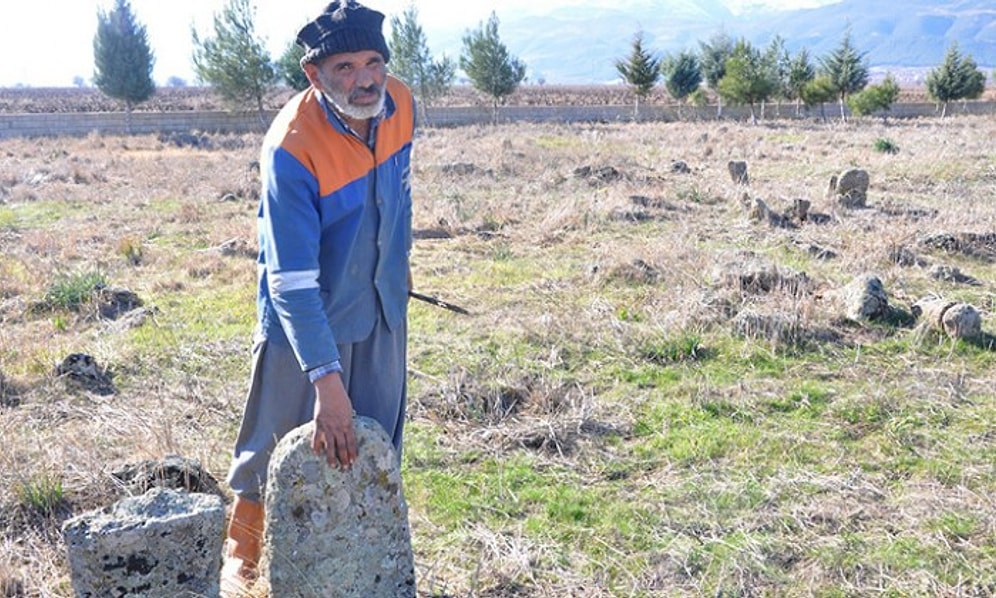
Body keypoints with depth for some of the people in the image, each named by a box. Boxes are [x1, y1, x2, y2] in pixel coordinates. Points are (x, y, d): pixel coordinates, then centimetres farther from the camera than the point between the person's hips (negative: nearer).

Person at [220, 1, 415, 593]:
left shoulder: (400, 105, -11)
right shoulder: (291, 148, -29)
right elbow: (292, 280, -32)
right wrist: (326, 379, -36)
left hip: (381, 307, 5)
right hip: (305, 317, -5)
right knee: (278, 443, 9)